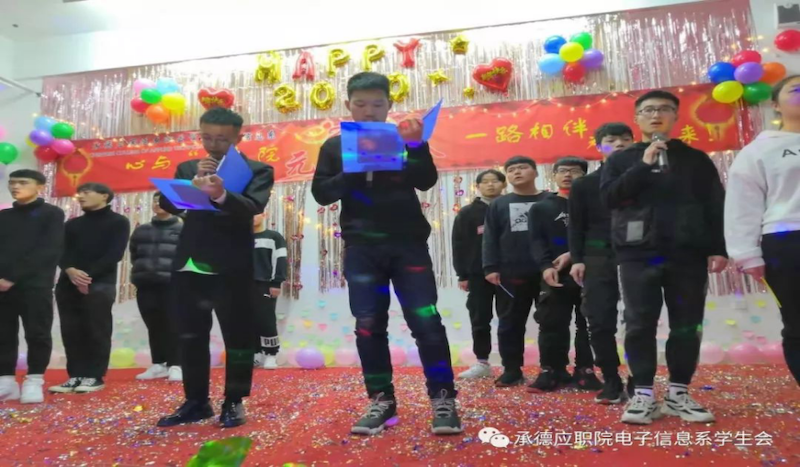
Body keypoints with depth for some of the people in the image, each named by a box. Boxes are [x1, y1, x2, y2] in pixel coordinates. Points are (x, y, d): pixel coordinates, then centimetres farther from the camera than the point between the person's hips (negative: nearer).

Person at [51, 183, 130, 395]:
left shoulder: (118, 222, 5)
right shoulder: (72, 224, 22)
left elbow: (114, 254, -6)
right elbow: (62, 251, 9)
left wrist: (89, 274, -17)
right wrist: (70, 271, -13)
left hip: (100, 284, -5)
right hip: (68, 284, 5)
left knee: (97, 332, -5)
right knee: (71, 332, 4)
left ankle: (94, 376, 2)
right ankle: (76, 376, 11)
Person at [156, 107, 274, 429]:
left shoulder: (256, 170, 1)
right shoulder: (188, 168, 15)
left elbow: (253, 207, -17)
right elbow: (167, 204, 4)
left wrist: (221, 195, -35)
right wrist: (194, 181, -11)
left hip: (232, 268, -4)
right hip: (189, 265, 5)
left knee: (237, 337, 3)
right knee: (189, 338, 12)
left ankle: (234, 403, 18)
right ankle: (196, 402, 27)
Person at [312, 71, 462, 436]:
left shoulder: (402, 136, 8)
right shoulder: (335, 146, 10)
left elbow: (427, 181, -4)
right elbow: (321, 193, 2)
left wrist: (416, 146, -21)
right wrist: (353, 170, -13)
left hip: (408, 243, -1)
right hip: (361, 247, 2)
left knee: (426, 321, -5)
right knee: (369, 325, 3)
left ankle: (443, 399, 5)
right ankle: (381, 400, 16)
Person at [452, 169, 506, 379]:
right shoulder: (467, 213, 6)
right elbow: (459, 245, 3)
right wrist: (462, 275, -4)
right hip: (478, 274, 0)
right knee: (480, 319, 4)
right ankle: (482, 362, 14)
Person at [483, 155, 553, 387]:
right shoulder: (498, 205, 12)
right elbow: (490, 239, 7)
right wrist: (490, 268, -4)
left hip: (547, 273, -1)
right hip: (511, 275, 1)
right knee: (510, 324, 5)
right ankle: (512, 370, 15)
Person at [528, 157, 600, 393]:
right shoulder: (541, 208, 15)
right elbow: (536, 242, 3)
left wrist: (573, 255, -16)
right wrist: (546, 266, -16)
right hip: (555, 276, 1)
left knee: (588, 325, 4)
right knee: (552, 325, -1)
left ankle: (584, 371, 13)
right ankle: (552, 371, 8)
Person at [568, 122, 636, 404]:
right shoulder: (583, 185, 12)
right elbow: (576, 226, 8)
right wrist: (577, 259, -3)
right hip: (599, 259, 0)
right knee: (600, 323, -3)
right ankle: (612, 382, 9)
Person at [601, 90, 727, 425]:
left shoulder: (695, 159, 13)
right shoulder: (621, 160, 11)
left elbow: (716, 206, 9)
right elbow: (609, 196, -6)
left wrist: (719, 248, -1)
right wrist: (644, 164, -12)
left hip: (688, 254, 2)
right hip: (638, 255, -1)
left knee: (686, 326, 5)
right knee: (640, 325, -2)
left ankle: (678, 395, 16)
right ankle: (643, 395, 5)